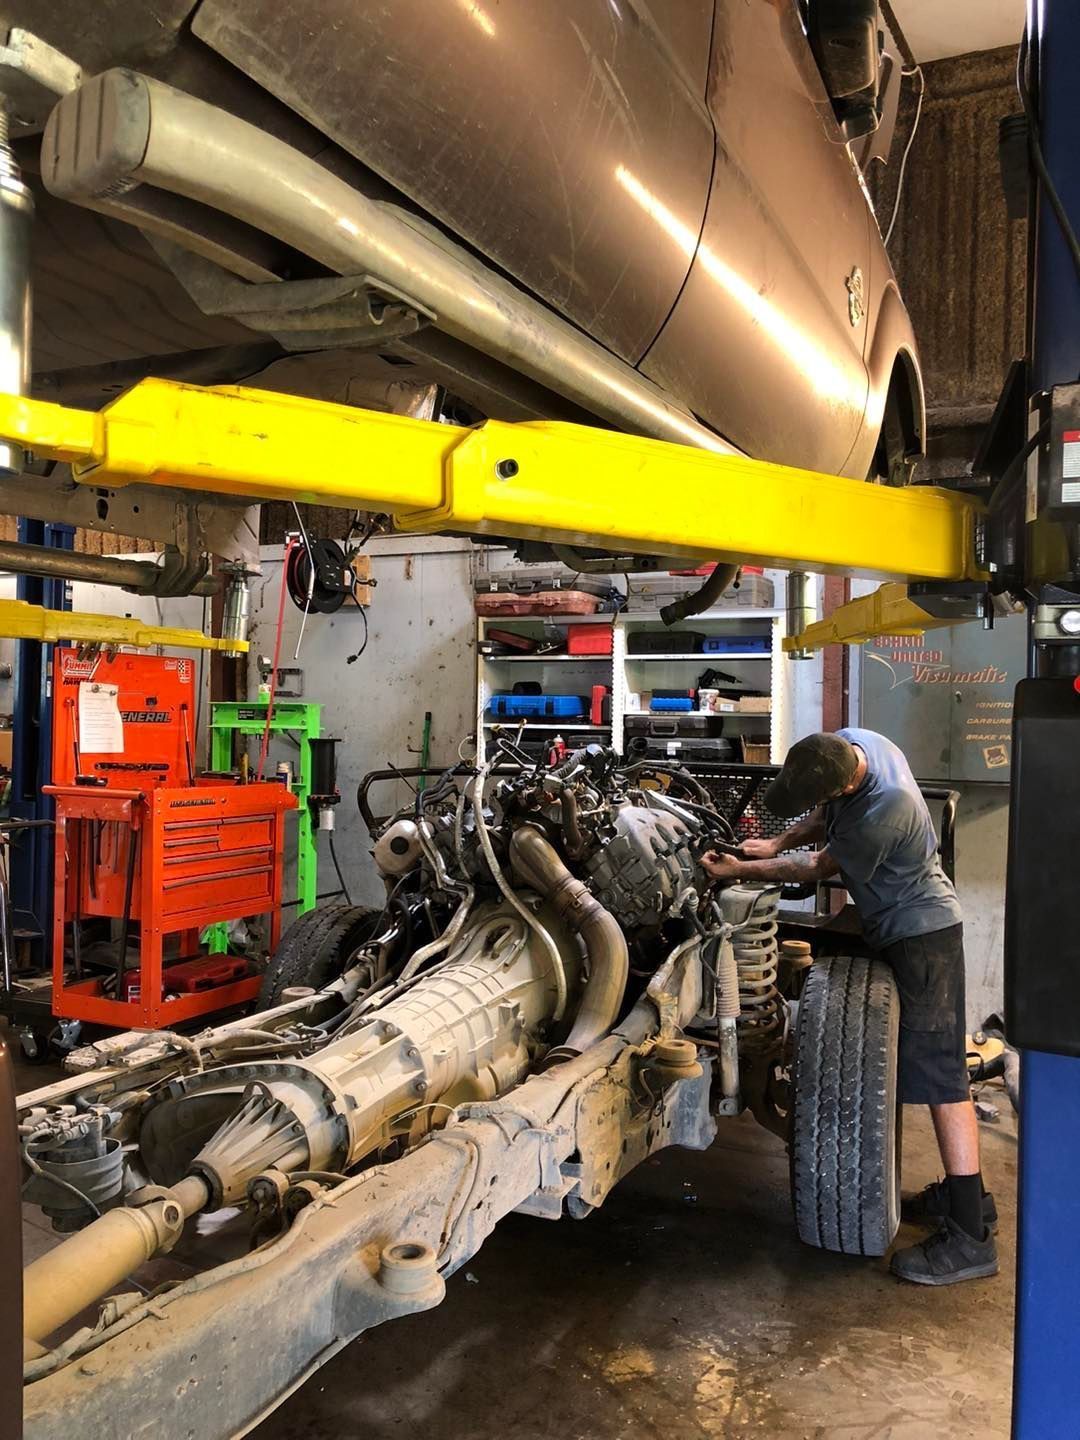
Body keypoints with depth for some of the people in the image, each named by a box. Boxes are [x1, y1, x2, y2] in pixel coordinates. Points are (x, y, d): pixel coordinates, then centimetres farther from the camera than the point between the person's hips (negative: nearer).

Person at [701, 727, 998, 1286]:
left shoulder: (882, 813, -34)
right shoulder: (845, 745, -9)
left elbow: (820, 867, -17)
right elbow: (825, 818, 11)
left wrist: (743, 870, -8)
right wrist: (777, 844, -3)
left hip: (922, 931, -10)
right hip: (899, 925, 10)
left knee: (939, 1070, -9)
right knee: (931, 1065, 15)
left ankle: (970, 1236, -3)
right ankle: (966, 1193, 26)